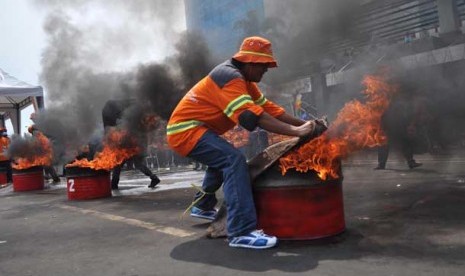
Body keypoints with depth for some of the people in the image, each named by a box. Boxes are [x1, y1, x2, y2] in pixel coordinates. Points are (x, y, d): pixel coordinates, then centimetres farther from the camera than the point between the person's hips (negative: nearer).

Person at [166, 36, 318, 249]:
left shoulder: (244, 80, 14)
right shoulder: (229, 76, -19)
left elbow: (267, 107, 10)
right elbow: (251, 116, -31)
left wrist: (302, 123, 1)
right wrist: (295, 131, -32)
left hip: (189, 129, 11)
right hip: (186, 130, -11)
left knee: (222, 160, 28)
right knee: (234, 160, -25)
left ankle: (203, 206, 41)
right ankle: (242, 232, -29)